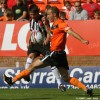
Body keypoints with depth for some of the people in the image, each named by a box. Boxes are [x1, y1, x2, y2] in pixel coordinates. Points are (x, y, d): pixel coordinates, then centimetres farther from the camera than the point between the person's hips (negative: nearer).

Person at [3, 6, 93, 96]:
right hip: (61, 55, 10)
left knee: (33, 66, 1)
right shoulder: (55, 25, 16)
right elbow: (51, 32, 35)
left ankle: (12, 80, 8)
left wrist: (82, 40, -33)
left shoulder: (60, 24, -11)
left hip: (55, 54, -10)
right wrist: (45, 24, 20)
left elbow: (71, 31, -22)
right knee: (66, 78, 9)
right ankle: (86, 90, -1)